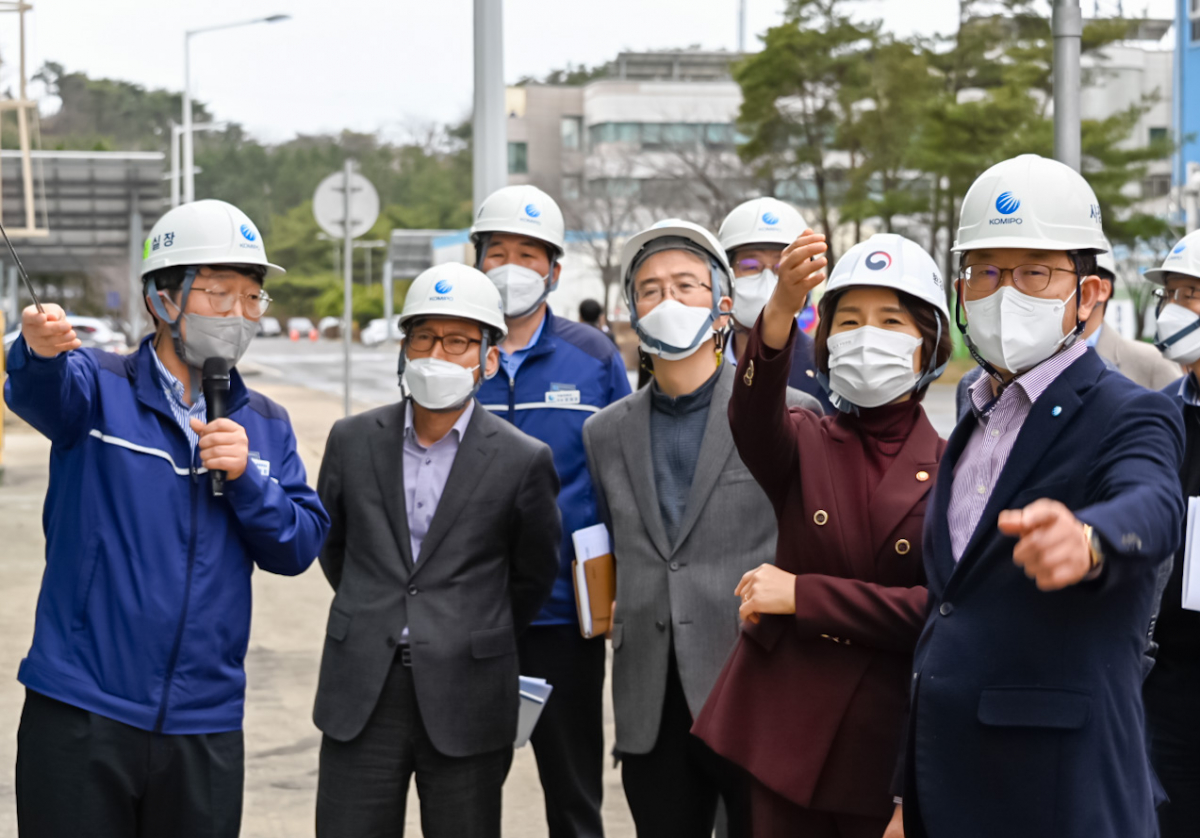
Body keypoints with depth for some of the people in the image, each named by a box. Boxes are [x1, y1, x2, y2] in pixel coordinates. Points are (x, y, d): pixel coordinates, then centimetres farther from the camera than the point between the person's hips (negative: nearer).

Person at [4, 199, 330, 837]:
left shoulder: (264, 424, 12)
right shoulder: (98, 387, -1)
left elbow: (299, 549, 7)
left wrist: (246, 478, -11)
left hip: (205, 727, 4)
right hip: (80, 713, -4)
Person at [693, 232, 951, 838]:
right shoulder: (803, 443, 5)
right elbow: (752, 421, -20)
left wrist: (802, 594, -15)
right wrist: (779, 312, -38)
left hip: (895, 742, -1)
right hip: (790, 734, 1)